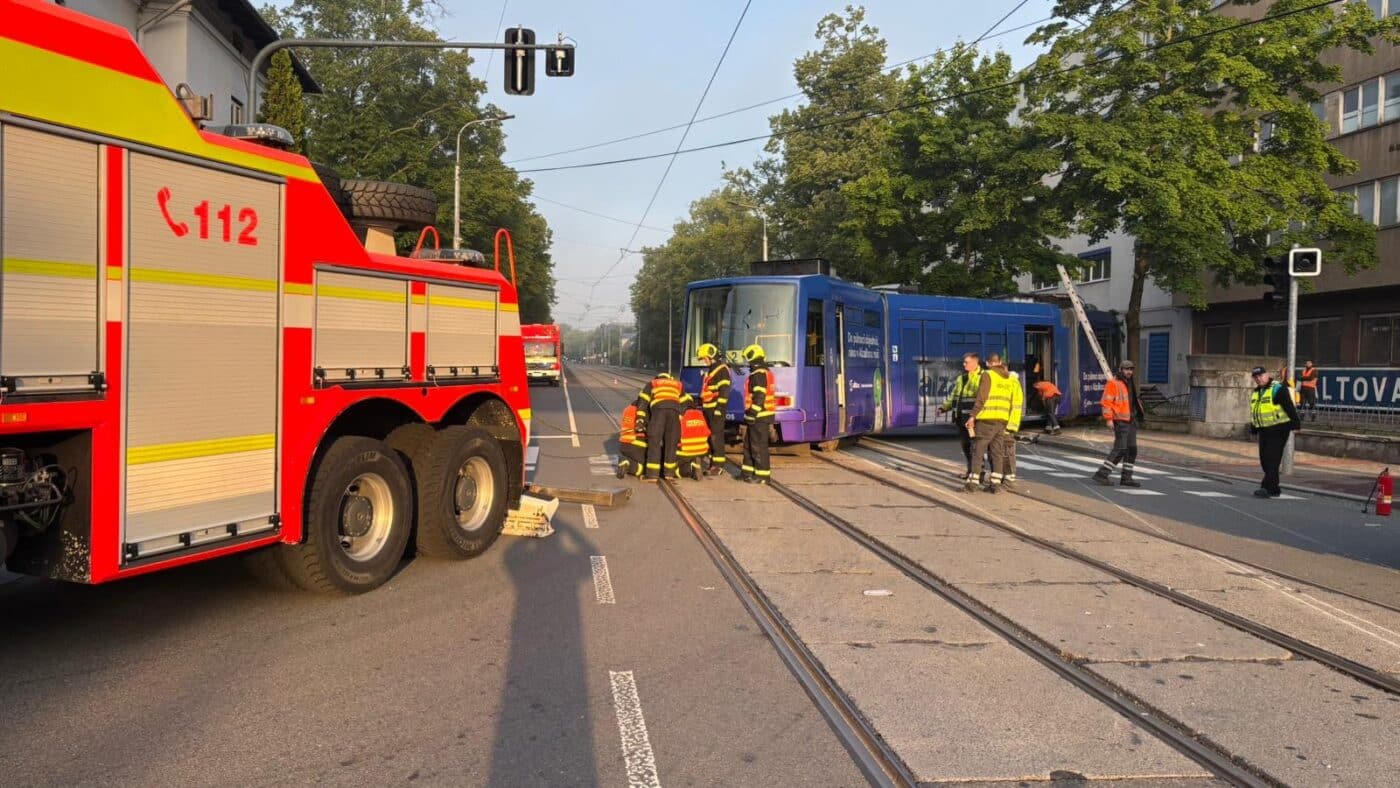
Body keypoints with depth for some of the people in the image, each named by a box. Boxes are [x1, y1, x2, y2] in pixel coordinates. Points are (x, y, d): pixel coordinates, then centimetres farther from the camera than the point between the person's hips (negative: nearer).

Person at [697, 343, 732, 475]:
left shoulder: (722, 369, -10)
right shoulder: (711, 370, 21)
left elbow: (724, 390, -18)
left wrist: (720, 408, -22)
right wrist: (702, 404, 26)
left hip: (717, 408, -10)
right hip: (709, 408, 10)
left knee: (716, 435, -10)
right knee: (709, 436, 11)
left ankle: (719, 465, -8)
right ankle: (712, 463, 18)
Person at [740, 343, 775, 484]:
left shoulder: (759, 374, -16)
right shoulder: (765, 372, 18)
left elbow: (759, 397, -23)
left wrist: (752, 413, -22)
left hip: (758, 417, -11)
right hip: (758, 416, 11)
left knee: (759, 446, -6)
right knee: (749, 445, 17)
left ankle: (763, 475, -3)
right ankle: (748, 472, 24)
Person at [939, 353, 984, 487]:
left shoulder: (982, 377, -9)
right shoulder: (961, 379, 18)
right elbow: (953, 396, 26)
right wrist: (944, 407, 12)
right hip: (961, 418, 9)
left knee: (975, 445, -9)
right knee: (965, 445, 15)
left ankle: (977, 473, -5)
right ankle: (971, 471, 28)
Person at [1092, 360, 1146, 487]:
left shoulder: (1129, 384, 18)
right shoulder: (1113, 383, -8)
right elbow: (1106, 402, -15)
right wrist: (1108, 419, -21)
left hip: (1131, 421, 9)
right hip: (1120, 421, -9)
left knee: (1132, 449, 6)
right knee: (1120, 449, -15)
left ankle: (1126, 478, 12)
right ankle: (1101, 474, -13)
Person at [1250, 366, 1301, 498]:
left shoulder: (1278, 389, -10)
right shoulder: (1255, 392, 15)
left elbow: (1289, 408, -15)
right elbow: (1253, 412, 23)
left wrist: (1295, 424, -20)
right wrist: (1253, 430, 24)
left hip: (1278, 430, -8)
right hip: (1264, 431, 8)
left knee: (1272, 459, -12)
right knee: (1264, 460, 9)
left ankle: (1268, 488, -15)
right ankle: (1274, 489, 17)